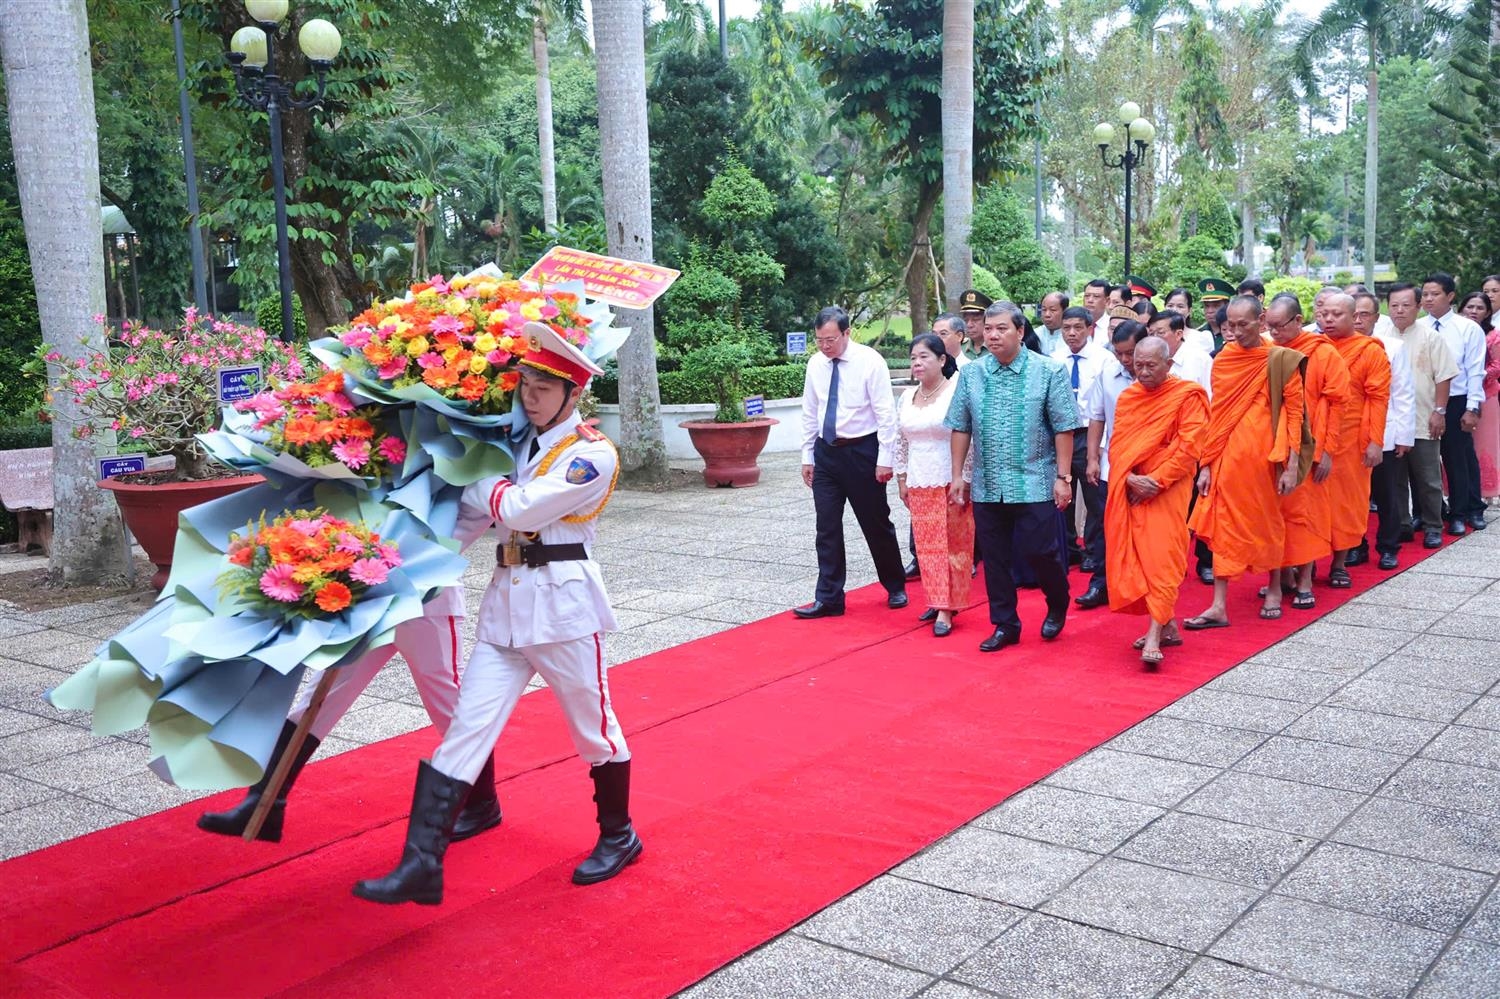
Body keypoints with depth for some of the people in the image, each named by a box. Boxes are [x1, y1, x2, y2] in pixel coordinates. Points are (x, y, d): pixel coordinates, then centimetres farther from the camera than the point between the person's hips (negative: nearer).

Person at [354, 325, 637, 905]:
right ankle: (421, 865, -2)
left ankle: (619, 836, 32)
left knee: (593, 727, 10)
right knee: (465, 729, -2)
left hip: (563, 603, -6)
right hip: (506, 601, 6)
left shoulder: (593, 455, -10)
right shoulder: (519, 443, 12)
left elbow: (517, 508, -18)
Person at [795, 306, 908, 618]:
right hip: (826, 452, 4)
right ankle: (829, 599, 10)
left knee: (877, 524, 8)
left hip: (861, 451, -4)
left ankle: (895, 588, 28)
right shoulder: (815, 363, 3)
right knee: (827, 528, 3)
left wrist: (885, 459, -14)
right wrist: (807, 457, 9)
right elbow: (810, 413, 11)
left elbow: (886, 413, -11)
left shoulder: (870, 361, -11)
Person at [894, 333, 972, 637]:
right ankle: (938, 601, 19)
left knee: (953, 544, -1)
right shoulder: (907, 397, 9)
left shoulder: (957, 392, -10)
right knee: (927, 545, 8)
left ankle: (946, 608, 4)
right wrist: (902, 480, 13)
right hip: (919, 484, 6)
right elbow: (901, 442, 16)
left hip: (951, 482, -6)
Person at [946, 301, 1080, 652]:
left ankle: (1058, 605, 28)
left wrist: (1063, 477, -7)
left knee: (1039, 552, -2)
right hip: (987, 486, 4)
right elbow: (961, 428, 9)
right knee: (995, 558, 9)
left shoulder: (1048, 371, -5)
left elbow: (1064, 428, -5)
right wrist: (957, 475, 6)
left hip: (1034, 484, -3)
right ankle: (1004, 625, 23)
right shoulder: (971, 374, 4)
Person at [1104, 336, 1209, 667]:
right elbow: (1116, 445, 8)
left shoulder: (1188, 395, -5)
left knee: (1161, 558, -10)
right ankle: (1168, 626, 19)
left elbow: (1188, 448, -11)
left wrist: (1155, 481, -16)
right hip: (1129, 490, 6)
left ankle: (1154, 636, -12)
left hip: (1167, 490, -6)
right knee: (1136, 558, 7)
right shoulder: (1128, 397, 11)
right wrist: (1131, 479, -9)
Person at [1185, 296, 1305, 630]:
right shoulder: (1222, 361, 5)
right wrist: (1206, 464, 4)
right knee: (1223, 526, 2)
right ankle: (1219, 607, 5)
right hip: (1227, 456, 3)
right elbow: (1215, 415, 7)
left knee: (1269, 522, 13)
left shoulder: (1281, 360, -6)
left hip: (1265, 455, -3)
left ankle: (1275, 588, 34)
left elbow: (1294, 412, -6)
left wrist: (1291, 464, -10)